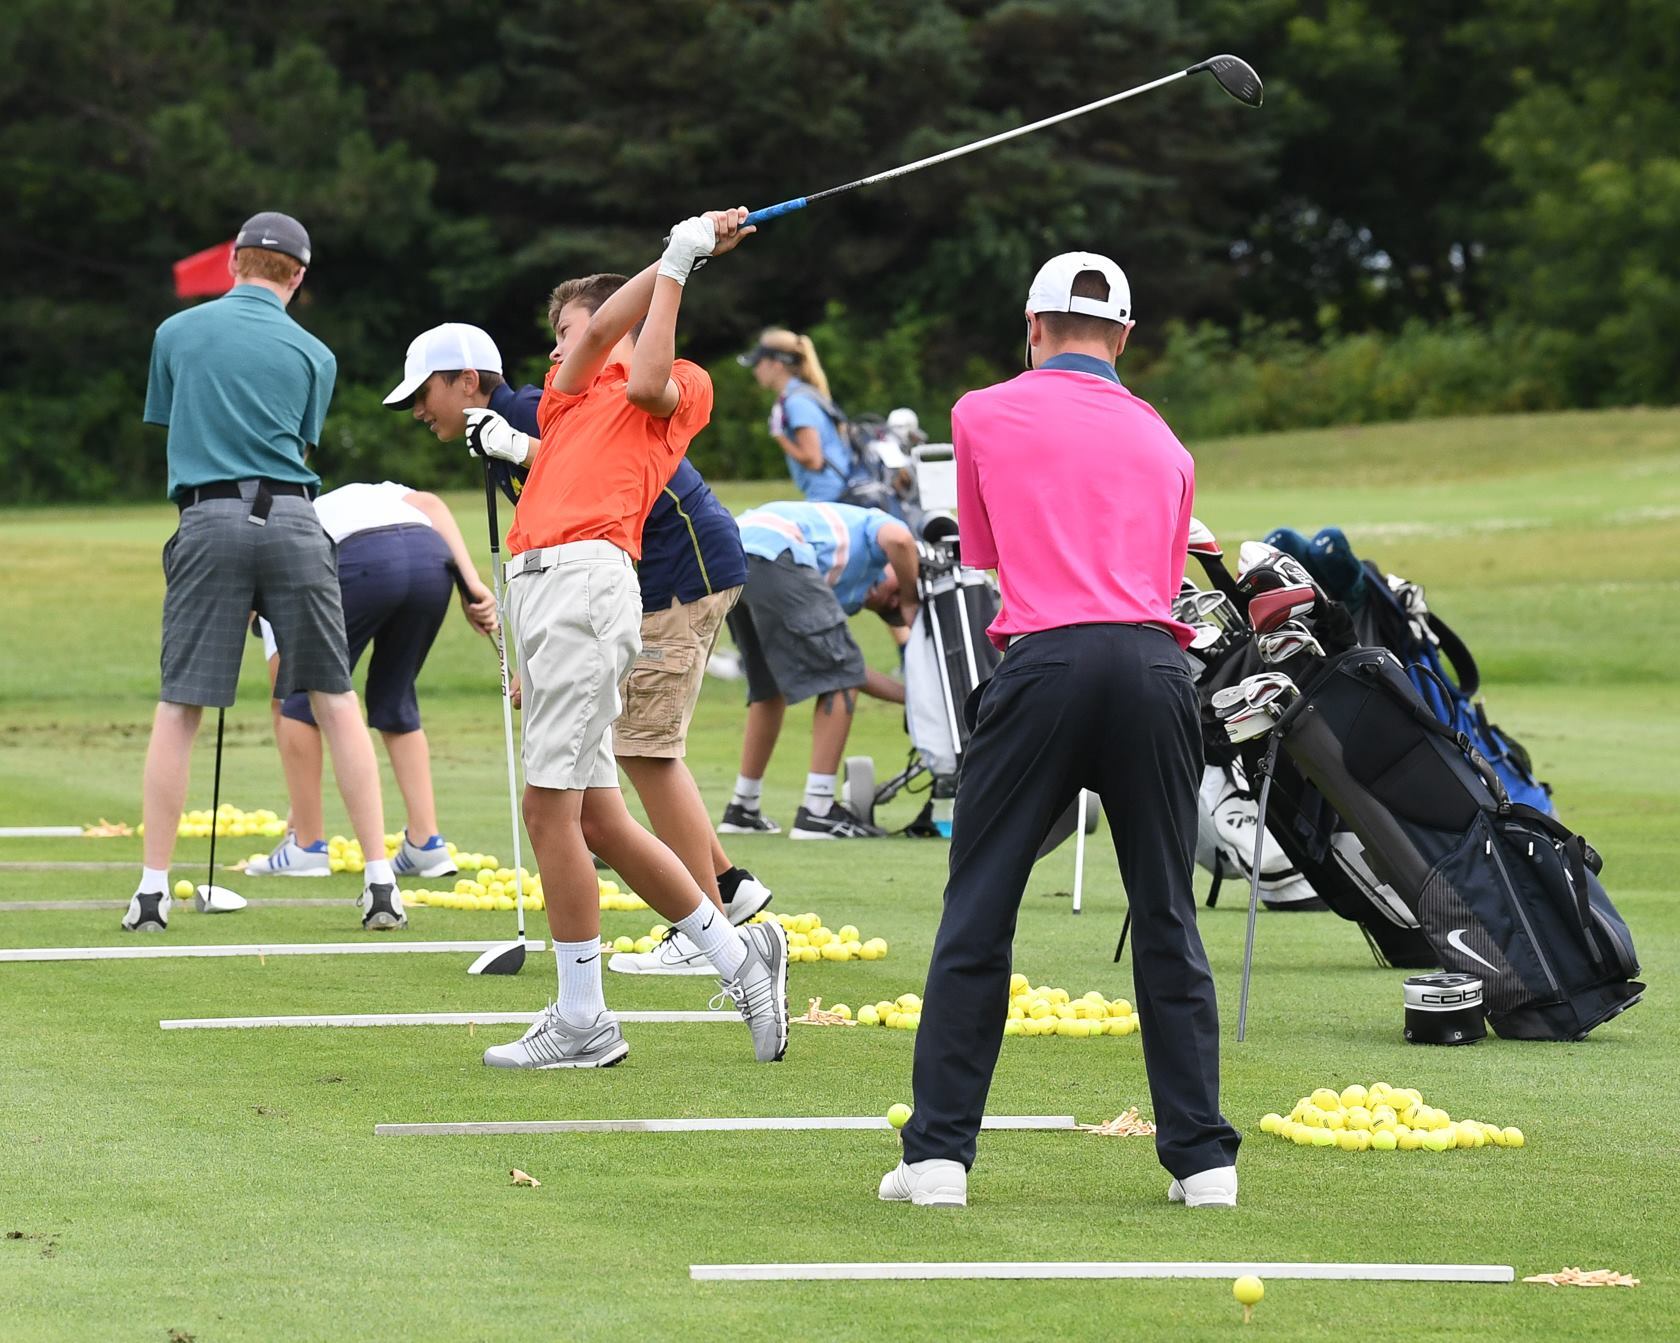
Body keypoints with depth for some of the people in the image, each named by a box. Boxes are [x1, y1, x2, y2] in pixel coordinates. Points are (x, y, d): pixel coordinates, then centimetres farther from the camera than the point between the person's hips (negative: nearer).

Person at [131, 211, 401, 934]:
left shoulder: (177, 333, 10)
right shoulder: (314, 355, 10)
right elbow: (301, 444, 14)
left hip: (209, 520, 0)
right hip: (291, 519, 0)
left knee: (178, 707, 4)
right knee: (336, 699, 5)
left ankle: (153, 887, 3)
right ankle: (380, 879, 1)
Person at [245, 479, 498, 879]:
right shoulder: (368, 494, 43)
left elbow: (281, 696, 30)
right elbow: (430, 504, 18)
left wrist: (299, 806, 35)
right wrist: (471, 583, 10)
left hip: (365, 567, -4)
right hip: (434, 558, 4)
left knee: (302, 696, 16)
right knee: (396, 700, 22)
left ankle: (307, 846, 16)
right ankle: (426, 844, 16)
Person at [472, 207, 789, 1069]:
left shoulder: (685, 386, 12)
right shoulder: (566, 396, 27)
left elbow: (644, 381, -9)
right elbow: (595, 338, 9)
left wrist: (677, 268, 0)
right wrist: (673, 255, 10)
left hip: (587, 575, -8)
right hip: (537, 580, 8)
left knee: (551, 807, -11)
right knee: (595, 819, 6)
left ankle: (581, 1021, -6)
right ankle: (738, 954, 18)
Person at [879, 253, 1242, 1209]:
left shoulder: (984, 415, 13)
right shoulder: (1165, 443, 21)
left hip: (1047, 660, -2)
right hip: (1156, 664, 3)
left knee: (978, 914, 3)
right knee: (1168, 922, 8)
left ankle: (940, 1154, 0)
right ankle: (1202, 1157, 7)